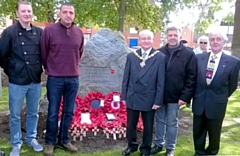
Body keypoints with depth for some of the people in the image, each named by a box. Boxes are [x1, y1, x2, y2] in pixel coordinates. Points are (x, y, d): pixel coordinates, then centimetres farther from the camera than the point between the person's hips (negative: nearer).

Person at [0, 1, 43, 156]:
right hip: (17, 82, -3)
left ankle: (31, 138, 34)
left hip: (35, 81, 3)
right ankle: (16, 143, 26)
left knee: (34, 113, 15)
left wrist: (40, 69, 10)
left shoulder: (39, 32, 2)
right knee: (15, 115, 9)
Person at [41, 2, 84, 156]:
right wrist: (50, 70, 12)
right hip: (55, 79, -3)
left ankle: (64, 140, 28)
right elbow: (43, 53, 3)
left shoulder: (79, 32, 3)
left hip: (73, 79, 3)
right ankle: (50, 142, 24)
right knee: (53, 113, 6)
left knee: (69, 112, 11)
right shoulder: (49, 30, -7)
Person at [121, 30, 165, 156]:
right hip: (132, 97, 3)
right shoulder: (131, 56, 3)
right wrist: (124, 96, 4)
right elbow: (126, 78, 6)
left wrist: (158, 100, -8)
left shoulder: (160, 57, -6)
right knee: (130, 125, 14)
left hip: (149, 99, -2)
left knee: (148, 126, 12)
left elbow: (161, 81, -6)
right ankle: (132, 145, 36)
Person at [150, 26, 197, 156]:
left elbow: (191, 77, -7)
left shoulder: (188, 54, -6)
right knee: (160, 121, 16)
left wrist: (185, 96, -13)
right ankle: (158, 144, 32)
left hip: (175, 96, -3)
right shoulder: (159, 52, 1)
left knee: (172, 123, 10)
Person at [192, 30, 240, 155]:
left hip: (217, 104, -2)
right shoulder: (199, 58, -1)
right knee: (198, 131, 15)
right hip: (199, 102, 2)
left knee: (214, 133, 14)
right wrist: (197, 95, 9)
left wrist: (220, 97, 7)